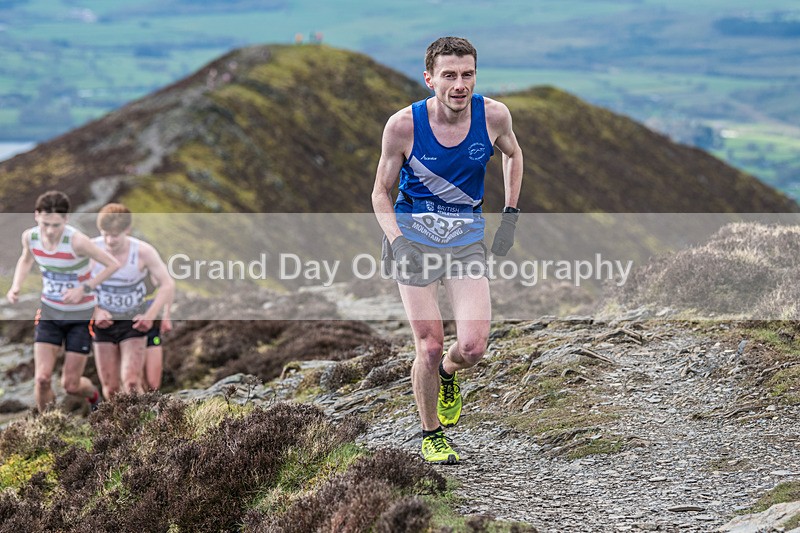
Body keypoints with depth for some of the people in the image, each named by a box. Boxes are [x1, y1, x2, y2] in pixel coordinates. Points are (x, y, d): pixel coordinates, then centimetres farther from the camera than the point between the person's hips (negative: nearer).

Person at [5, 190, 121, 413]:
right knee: (42, 379, -10)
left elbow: (112, 264, -17)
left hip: (81, 316, -3)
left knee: (70, 385, 1)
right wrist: (16, 286, -5)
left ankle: (93, 395, 38)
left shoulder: (77, 241, -27)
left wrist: (84, 289, -26)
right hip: (49, 313, 3)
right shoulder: (29, 236, -13)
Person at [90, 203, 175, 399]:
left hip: (133, 322, -2)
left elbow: (168, 285, -8)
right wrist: (95, 311, -15)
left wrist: (150, 315, -18)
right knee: (110, 388, 3)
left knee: (131, 382, -16)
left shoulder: (143, 252, -15)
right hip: (103, 322, 2)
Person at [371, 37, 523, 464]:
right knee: (429, 348, -5)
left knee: (472, 348, -11)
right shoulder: (404, 125, -15)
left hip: (467, 240, 2)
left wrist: (510, 215, 7)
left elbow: (513, 155, 14)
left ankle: (447, 374, 26)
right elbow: (381, 192, -2)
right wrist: (396, 239, -19)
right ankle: (431, 436, 18)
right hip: (414, 239, -2)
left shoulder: (493, 116, -10)